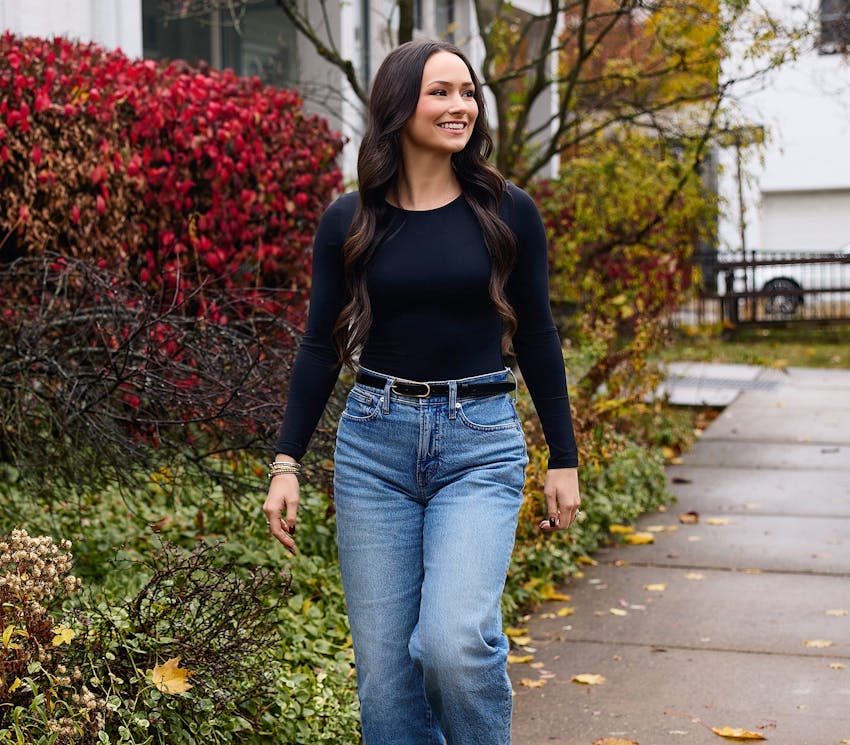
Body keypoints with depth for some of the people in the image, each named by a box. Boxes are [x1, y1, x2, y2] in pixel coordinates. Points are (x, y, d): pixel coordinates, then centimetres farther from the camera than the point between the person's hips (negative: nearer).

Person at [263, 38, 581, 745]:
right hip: (375, 446, 2)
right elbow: (322, 347, 7)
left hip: (480, 446, -2)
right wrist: (286, 462, 2)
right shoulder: (349, 221, 3)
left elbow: (536, 338, 7)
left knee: (452, 640, -20)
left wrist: (563, 460, 7)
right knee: (384, 667, 3)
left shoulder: (506, 211, 1)